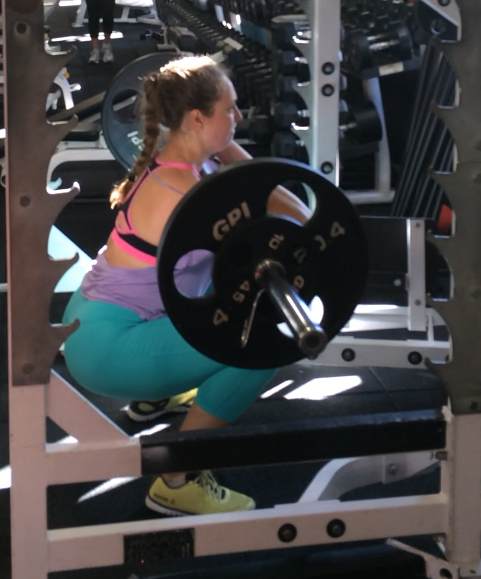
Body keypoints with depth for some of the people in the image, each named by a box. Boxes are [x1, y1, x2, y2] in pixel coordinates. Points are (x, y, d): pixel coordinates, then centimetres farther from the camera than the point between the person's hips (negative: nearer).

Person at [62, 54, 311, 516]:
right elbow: (300, 222, -21)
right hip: (108, 350, -10)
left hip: (91, 320, 10)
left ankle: (156, 392, 38)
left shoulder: (165, 163, 4)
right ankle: (177, 483, -11)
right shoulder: (189, 193, -26)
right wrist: (237, 157, -14)